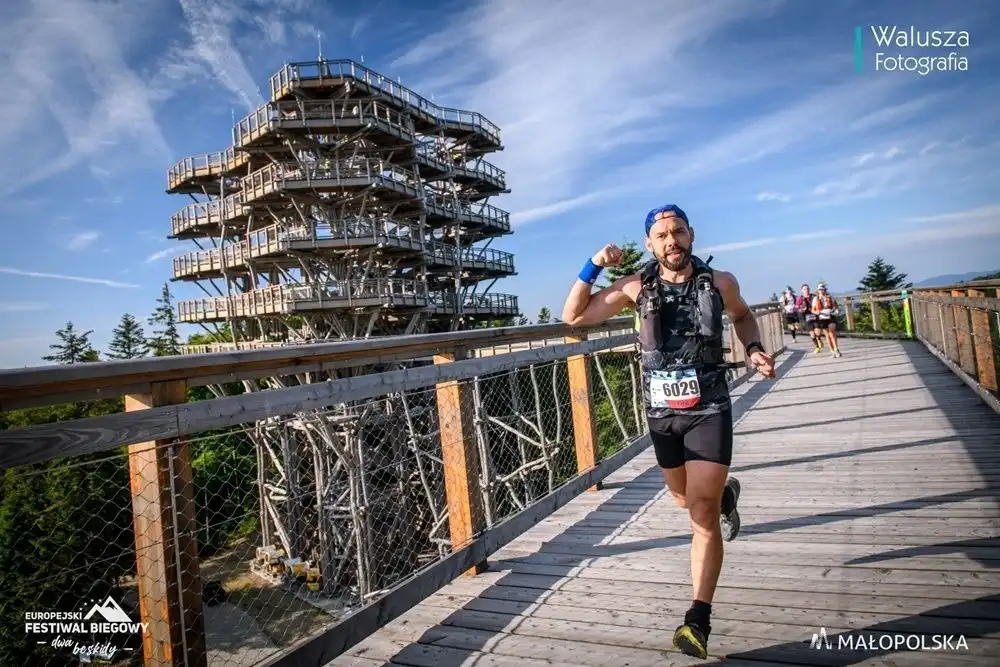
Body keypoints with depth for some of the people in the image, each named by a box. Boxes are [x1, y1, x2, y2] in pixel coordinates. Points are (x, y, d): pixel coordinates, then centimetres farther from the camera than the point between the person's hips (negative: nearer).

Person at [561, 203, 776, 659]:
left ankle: (698, 620, -1)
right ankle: (724, 494, 58)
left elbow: (743, 317, 17)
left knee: (702, 513, -10)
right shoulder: (636, 288, -6)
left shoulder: (720, 282, -5)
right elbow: (573, 317, -5)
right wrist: (594, 267, -15)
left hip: (709, 410, -2)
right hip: (662, 413, 3)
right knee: (686, 500, 23)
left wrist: (754, 350, -2)